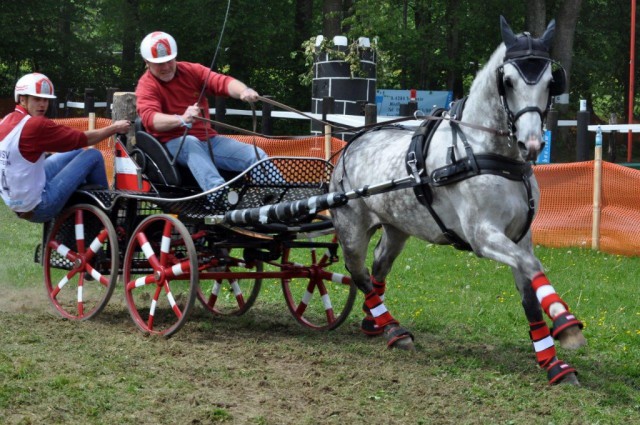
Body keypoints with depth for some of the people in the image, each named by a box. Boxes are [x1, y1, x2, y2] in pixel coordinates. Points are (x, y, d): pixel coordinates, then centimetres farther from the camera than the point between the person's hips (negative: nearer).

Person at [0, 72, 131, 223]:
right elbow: (84, 139, -11)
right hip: (37, 208, -9)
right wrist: (115, 128, 3)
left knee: (76, 153, 19)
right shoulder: (35, 125, -20)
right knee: (93, 156, 0)